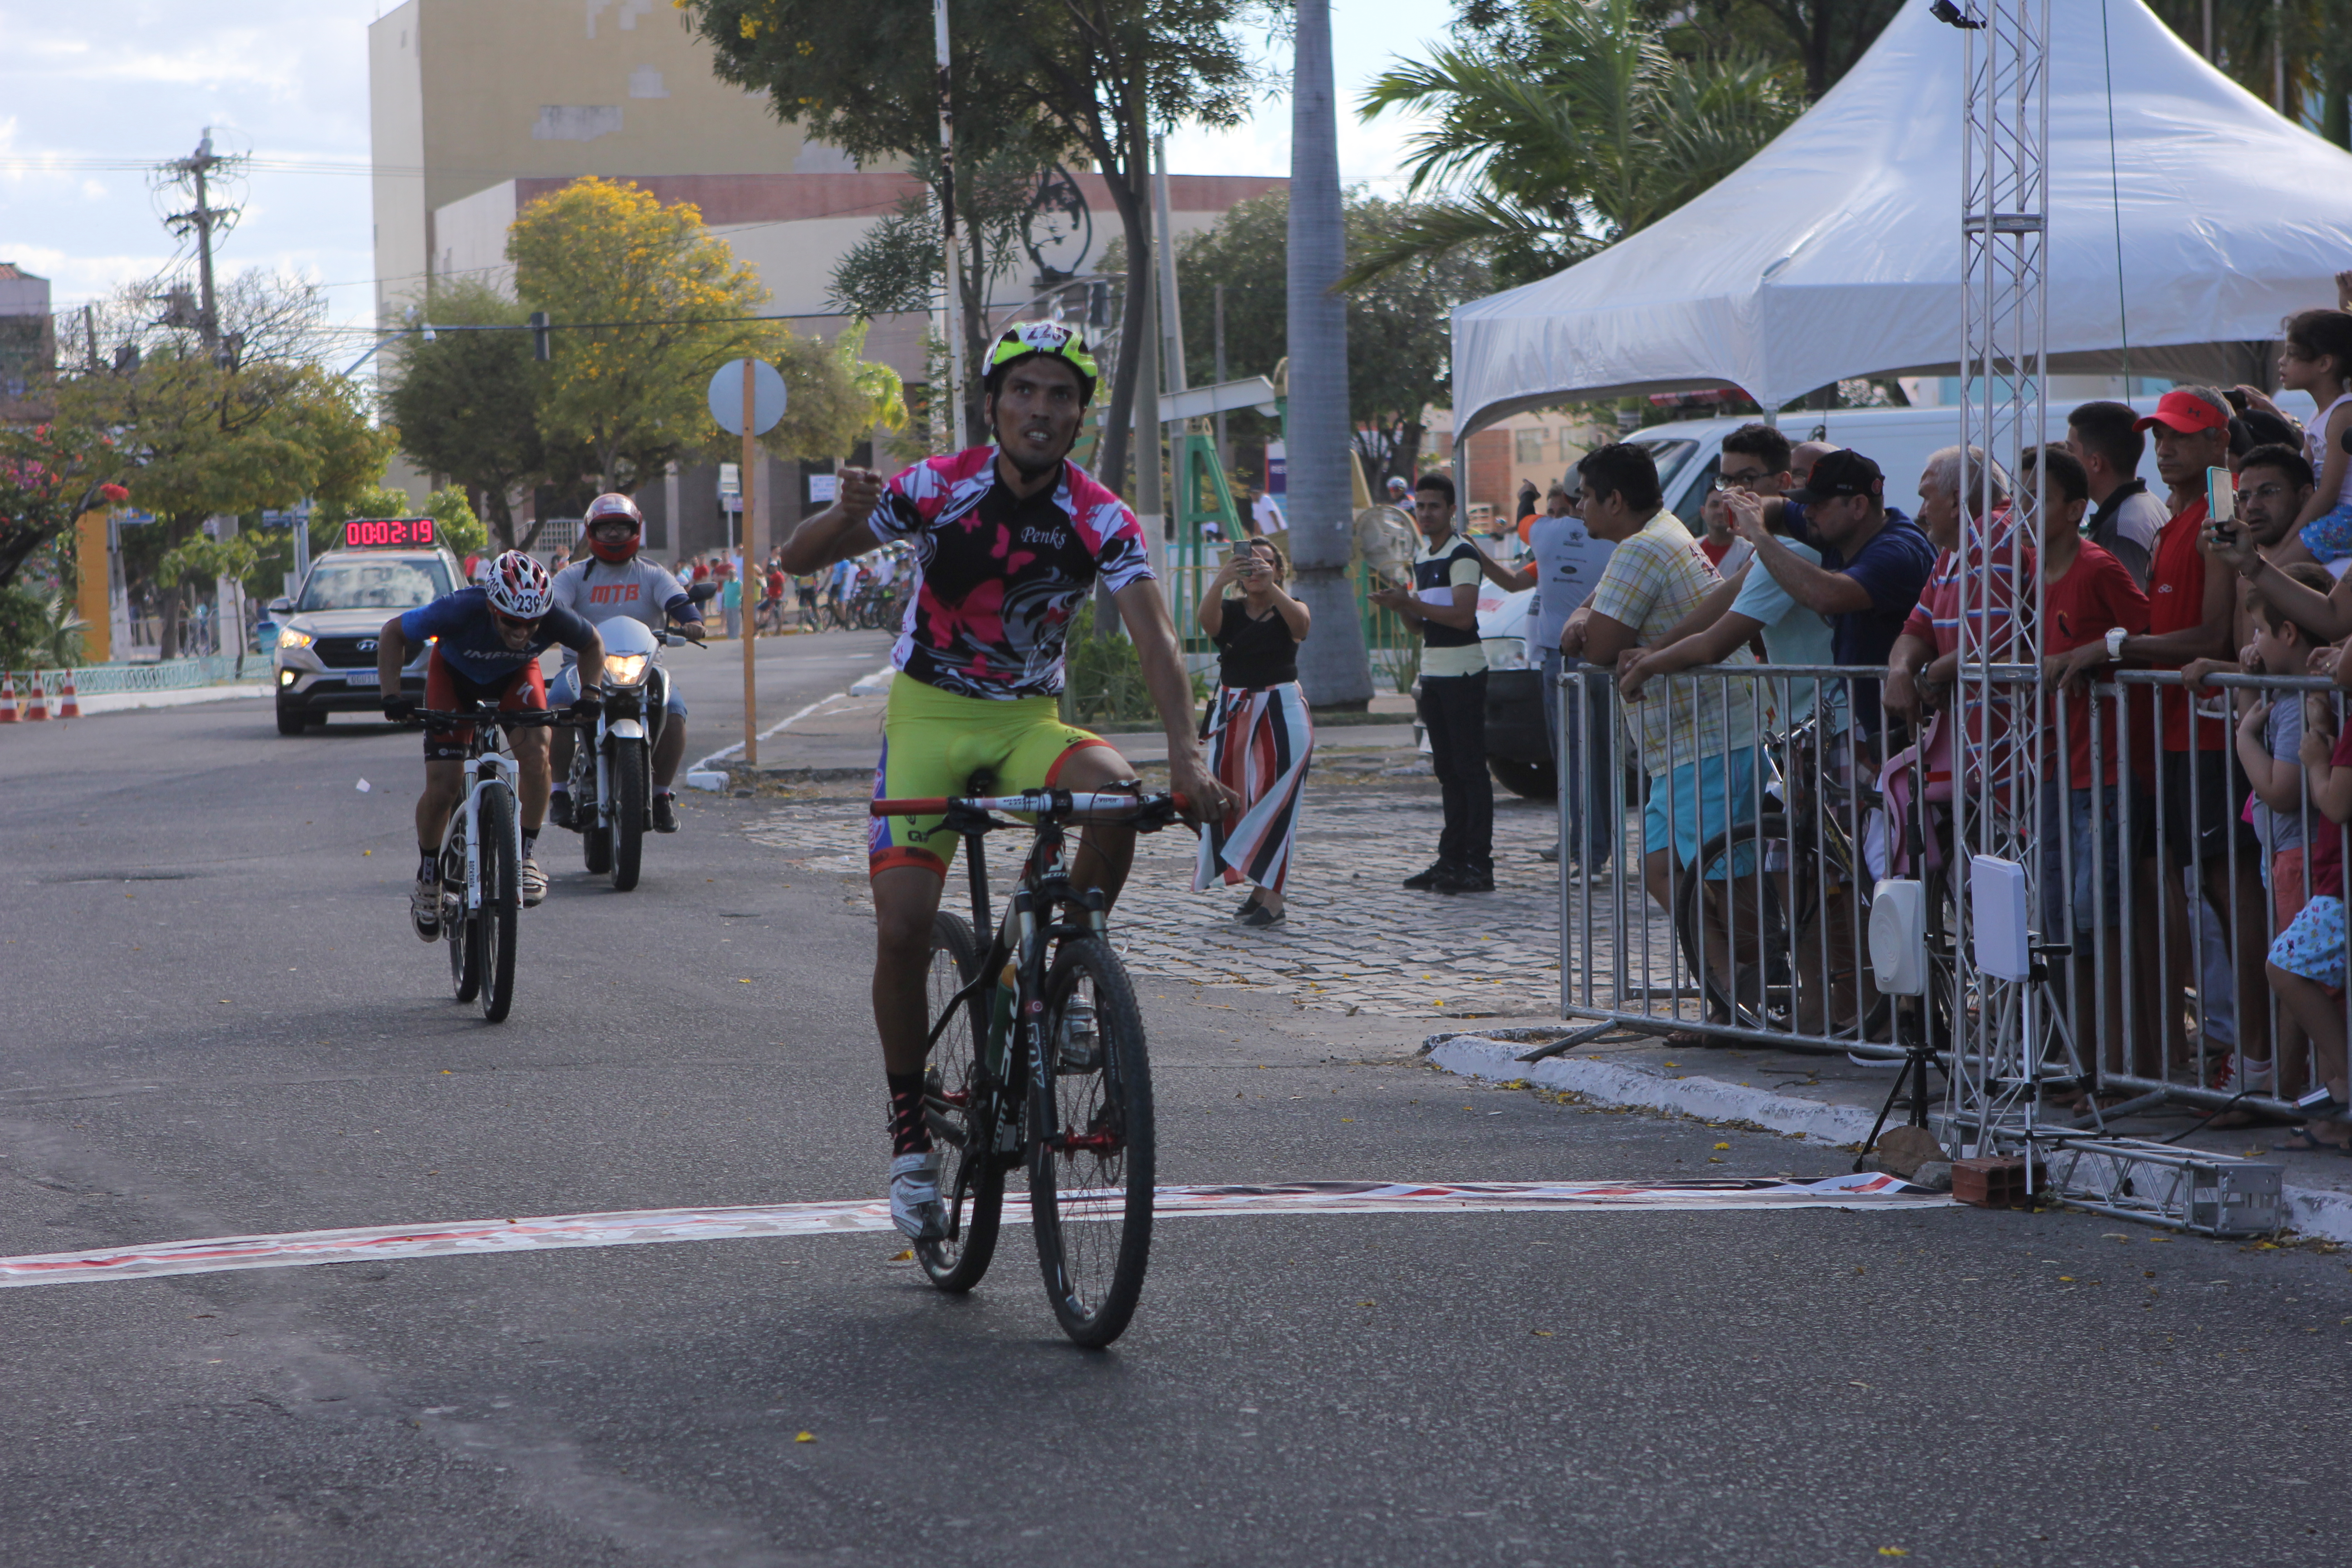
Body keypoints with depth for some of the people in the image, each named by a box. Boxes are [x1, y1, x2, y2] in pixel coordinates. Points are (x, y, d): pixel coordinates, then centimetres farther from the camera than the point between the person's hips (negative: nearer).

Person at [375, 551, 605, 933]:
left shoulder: (555, 619, -34)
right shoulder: (461, 611, -40)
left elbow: (592, 644, -8)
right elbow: (393, 634, -23)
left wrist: (589, 694, -22)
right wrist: (392, 694, -32)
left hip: (516, 675, 1)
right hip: (455, 673, -1)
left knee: (535, 752, -27)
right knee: (443, 786, -12)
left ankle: (526, 854, -9)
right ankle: (428, 880, 13)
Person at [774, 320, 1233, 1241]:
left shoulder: (1101, 520, -10)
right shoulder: (938, 488, -11)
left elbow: (1153, 638, -22)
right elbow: (797, 560, -9)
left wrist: (1186, 753, -38)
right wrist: (847, 512, -32)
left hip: (1030, 719, 1)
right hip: (930, 715, -1)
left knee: (1117, 793, -32)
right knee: (904, 927, -14)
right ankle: (910, 1133, 4)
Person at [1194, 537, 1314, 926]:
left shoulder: (1288, 608, 4)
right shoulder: (1230, 611, 7)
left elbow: (1300, 623, -22)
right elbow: (1206, 618, -18)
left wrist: (1270, 586, -39)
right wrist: (1220, 582, -38)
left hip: (1282, 711, -3)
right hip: (1233, 712, 3)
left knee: (1275, 799, -12)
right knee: (1234, 801, 3)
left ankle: (1273, 897, -17)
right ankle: (1259, 889, 15)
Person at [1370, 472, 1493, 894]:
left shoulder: (1463, 555, -11)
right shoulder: (1421, 558, 16)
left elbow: (1462, 615, -21)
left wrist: (1411, 603, -20)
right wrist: (1402, 607, 1)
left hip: (1463, 673, -9)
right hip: (1433, 672, 9)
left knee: (1470, 768, -8)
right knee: (1448, 771, 10)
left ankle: (1479, 864, -8)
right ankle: (1452, 859, 13)